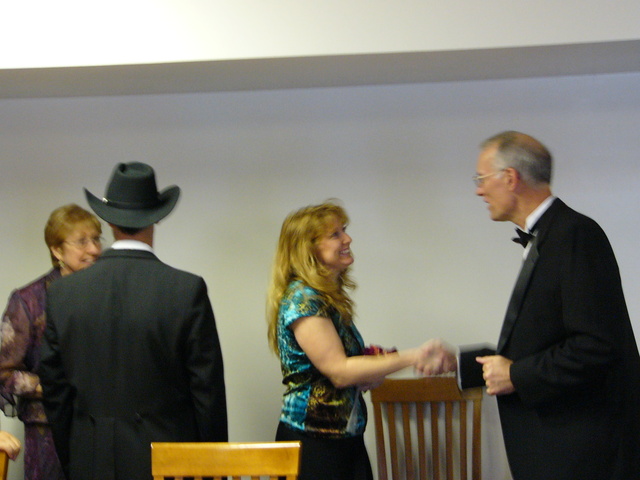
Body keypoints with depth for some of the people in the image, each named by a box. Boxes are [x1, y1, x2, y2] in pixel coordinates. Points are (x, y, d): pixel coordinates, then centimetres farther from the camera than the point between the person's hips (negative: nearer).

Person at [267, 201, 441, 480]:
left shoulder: (331, 298, 13)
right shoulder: (302, 299, -14)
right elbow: (338, 371, -19)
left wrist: (371, 371, -1)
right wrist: (412, 357, -20)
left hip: (348, 439, 8)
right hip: (313, 443, -8)